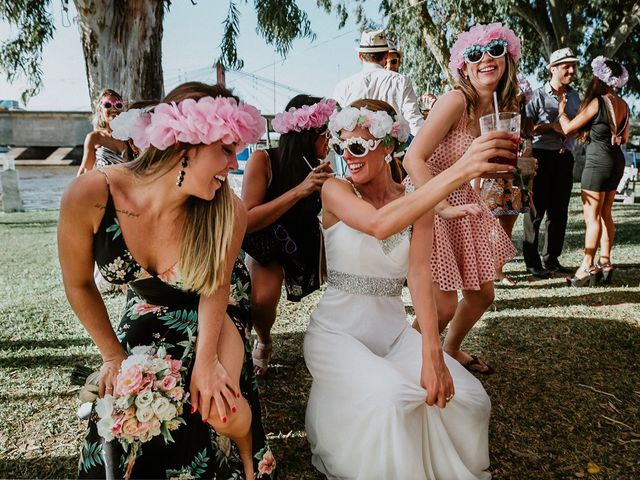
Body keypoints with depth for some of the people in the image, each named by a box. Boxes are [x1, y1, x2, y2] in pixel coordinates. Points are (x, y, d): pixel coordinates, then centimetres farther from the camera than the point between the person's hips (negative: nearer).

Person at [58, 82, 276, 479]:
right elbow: (79, 284, -11)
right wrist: (114, 356, -3)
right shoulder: (89, 195, -29)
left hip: (209, 312, -2)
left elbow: (216, 287, -12)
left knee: (219, 407, -24)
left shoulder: (228, 211, -31)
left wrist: (206, 358, -21)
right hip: (148, 310, 2)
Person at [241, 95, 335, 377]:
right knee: (263, 299, -30)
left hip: (304, 245, 4)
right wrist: (299, 191, -34)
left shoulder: (320, 168, -12)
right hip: (267, 245, -4)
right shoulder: (263, 160, -23)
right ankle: (264, 342, 7)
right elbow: (247, 221, -28)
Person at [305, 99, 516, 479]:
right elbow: (378, 224, -33)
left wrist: (432, 354, -26)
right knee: (395, 398, -29)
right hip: (338, 331, -3)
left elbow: (420, 273, -13)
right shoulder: (335, 191, -10)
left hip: (394, 331, 4)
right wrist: (459, 172, -44)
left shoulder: (418, 203, 0)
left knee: (472, 401, -11)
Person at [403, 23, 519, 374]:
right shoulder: (456, 101, -19)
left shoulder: (503, 109, 6)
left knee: (482, 295, 15)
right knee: (444, 308, -9)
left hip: (466, 206, 8)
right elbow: (413, 160, -29)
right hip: (430, 207, -8)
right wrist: (445, 208, -36)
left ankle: (451, 351, 42)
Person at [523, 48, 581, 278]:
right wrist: (551, 126, -15)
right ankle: (532, 261, 4)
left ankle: (551, 259, 19)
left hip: (564, 157, 6)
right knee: (536, 210, -2)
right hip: (542, 156, -6)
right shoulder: (538, 95, -4)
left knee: (559, 211, 8)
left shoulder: (574, 96, 14)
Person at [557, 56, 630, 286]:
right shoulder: (623, 104, 8)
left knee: (592, 217, -6)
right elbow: (624, 138, 16)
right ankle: (605, 263, 19)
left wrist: (561, 111, 7)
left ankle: (587, 267, -3)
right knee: (605, 215, 13)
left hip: (598, 162, -8)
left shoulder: (597, 103, -15)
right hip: (616, 160, 8)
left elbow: (568, 128, -9)